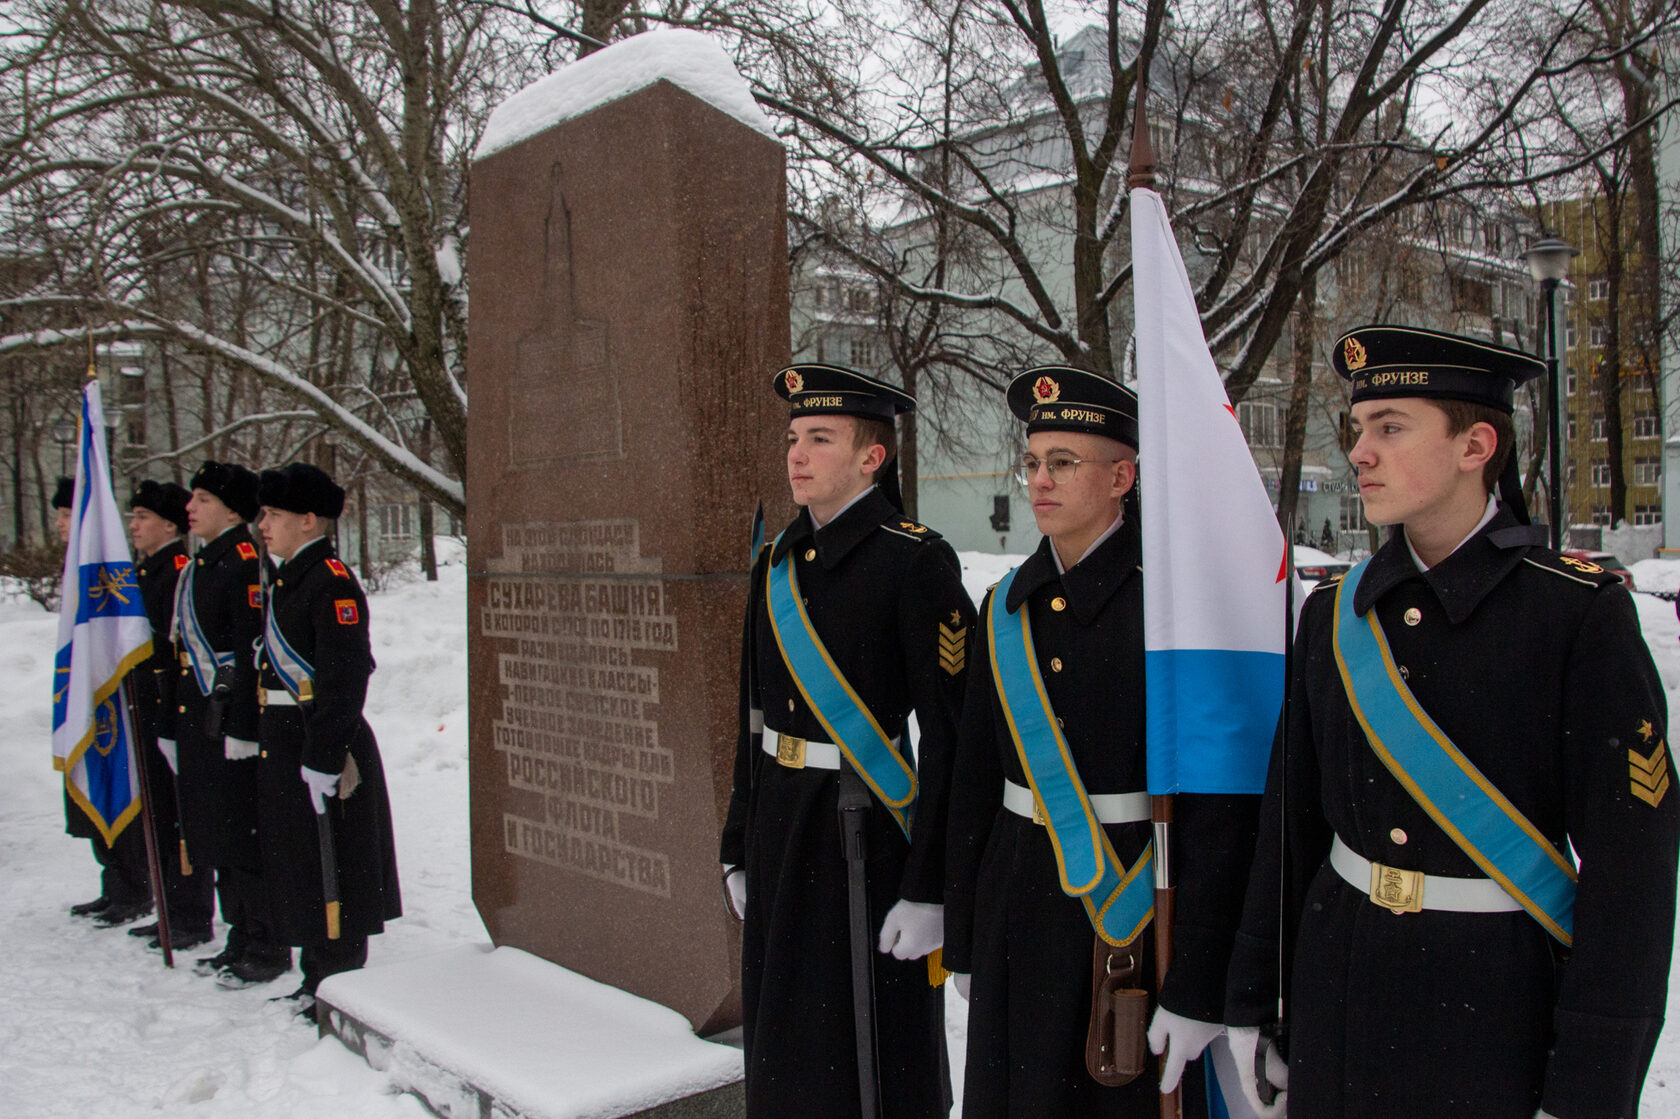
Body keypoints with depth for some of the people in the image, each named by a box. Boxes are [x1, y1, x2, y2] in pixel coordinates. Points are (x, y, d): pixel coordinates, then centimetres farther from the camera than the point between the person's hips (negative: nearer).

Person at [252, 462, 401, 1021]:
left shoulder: (332, 583, -16)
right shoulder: (285, 580, 14)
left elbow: (344, 681, -22)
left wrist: (323, 761, -23)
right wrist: (272, 748, 19)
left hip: (324, 748, -10)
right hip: (283, 747, 10)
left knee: (331, 876, 1)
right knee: (298, 870, 18)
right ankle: (316, 979, 31)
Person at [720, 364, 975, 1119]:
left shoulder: (916, 562, -13)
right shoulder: (777, 563, 8)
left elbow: (950, 733, -16)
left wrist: (928, 888, -17)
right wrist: (739, 849, 14)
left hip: (871, 832, -7)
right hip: (781, 833, 7)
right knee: (784, 1049, 17)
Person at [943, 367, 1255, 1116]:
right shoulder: (1008, 605, 6)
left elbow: (1218, 802, -14)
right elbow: (975, 779, 11)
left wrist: (1196, 985, -15)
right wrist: (964, 940, 12)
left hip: (1133, 909, -5)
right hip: (1019, 910, 5)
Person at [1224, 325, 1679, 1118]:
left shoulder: (1581, 614, -11)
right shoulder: (1332, 613, 2)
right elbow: (1290, 821, 6)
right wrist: (1251, 1001, 7)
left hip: (1500, 1000, -4)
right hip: (1338, 999, 4)